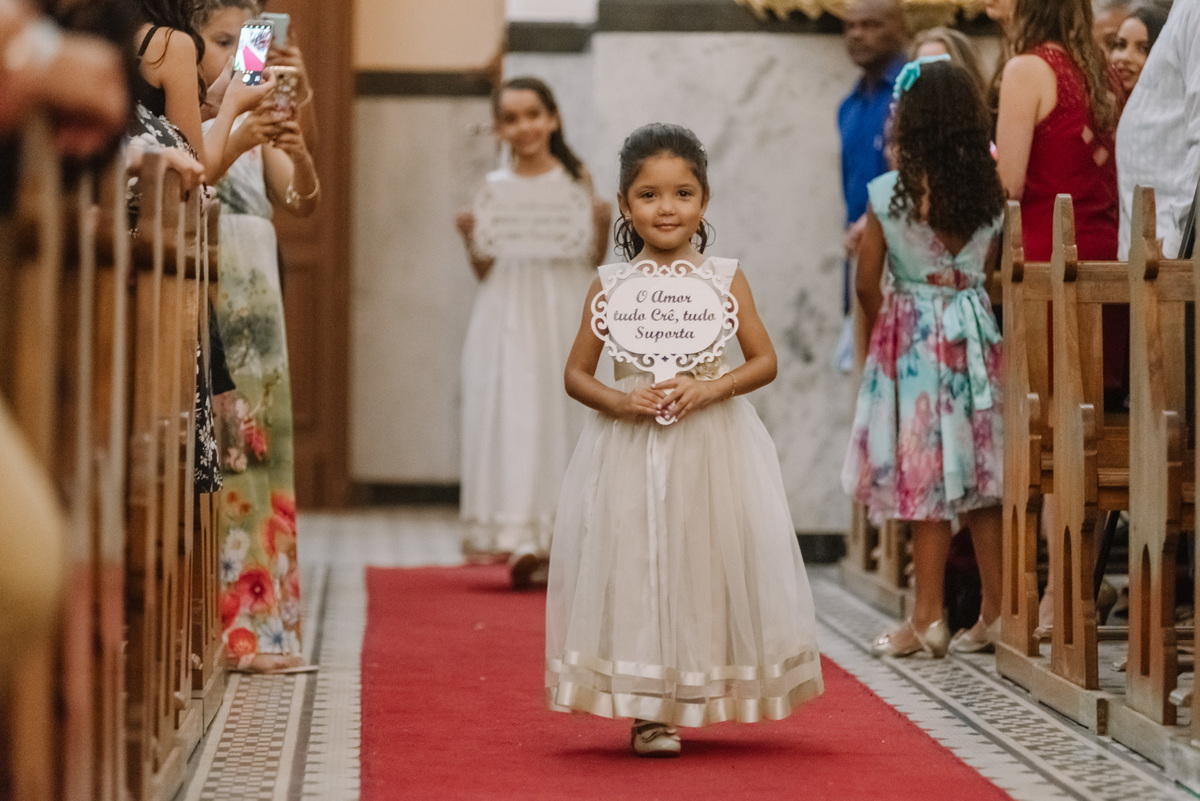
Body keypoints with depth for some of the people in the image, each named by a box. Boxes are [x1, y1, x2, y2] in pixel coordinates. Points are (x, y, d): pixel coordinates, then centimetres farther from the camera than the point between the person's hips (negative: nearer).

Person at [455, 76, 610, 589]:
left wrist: (602, 227, -11)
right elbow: (482, 270, 7)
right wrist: (470, 238, -11)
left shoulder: (577, 182, 5)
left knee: (563, 415, 1)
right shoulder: (495, 188, 6)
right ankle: (520, 540, -14)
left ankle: (559, 540, 11)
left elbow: (595, 263, 7)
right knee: (513, 416, -10)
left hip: (565, 315, 1)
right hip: (510, 315, 0)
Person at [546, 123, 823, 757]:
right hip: (629, 452, 0)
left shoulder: (725, 278, 2)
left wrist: (711, 388, -14)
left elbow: (764, 361, 3)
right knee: (636, 566, -2)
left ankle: (699, 695, 16)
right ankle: (647, 711, 4)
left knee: (706, 564, 1)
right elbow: (576, 372, 6)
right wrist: (618, 401, -13)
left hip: (712, 449, 0)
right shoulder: (610, 284, 2)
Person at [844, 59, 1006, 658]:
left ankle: (928, 619, 5)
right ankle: (996, 613, 11)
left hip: (912, 341, -4)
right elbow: (990, 274, 6)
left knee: (926, 474, 1)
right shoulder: (990, 193, 0)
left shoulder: (888, 194, -11)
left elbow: (867, 284, -6)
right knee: (980, 473, 8)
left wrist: (885, 331, 12)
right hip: (976, 335, 4)